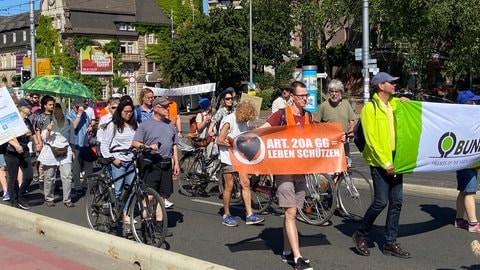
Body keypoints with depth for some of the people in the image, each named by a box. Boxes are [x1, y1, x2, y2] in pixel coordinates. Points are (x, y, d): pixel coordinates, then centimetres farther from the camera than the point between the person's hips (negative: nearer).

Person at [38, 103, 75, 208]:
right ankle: (49, 199, 19)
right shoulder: (49, 121, 0)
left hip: (65, 152, 1)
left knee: (67, 176, -7)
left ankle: (67, 200, 1)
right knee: (49, 177, 4)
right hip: (50, 151, -1)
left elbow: (72, 138, 18)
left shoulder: (69, 122, 7)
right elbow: (44, 138, -1)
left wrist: (71, 150, 11)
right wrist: (48, 130, -19)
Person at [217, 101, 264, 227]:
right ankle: (226, 215, 14)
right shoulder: (228, 121, -15)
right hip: (228, 157, -6)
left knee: (246, 183, -1)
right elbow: (220, 141, -16)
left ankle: (249, 215, 1)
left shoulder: (243, 121, 7)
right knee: (229, 186, 0)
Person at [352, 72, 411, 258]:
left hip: (395, 160, 7)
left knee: (396, 202, 6)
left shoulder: (394, 104, 11)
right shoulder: (370, 108, -8)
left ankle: (390, 243, 15)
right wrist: (385, 163, -16)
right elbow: (371, 139, -13)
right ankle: (361, 235, 12)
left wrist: (405, 102, 7)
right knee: (381, 202, -8)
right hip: (379, 162, -7)